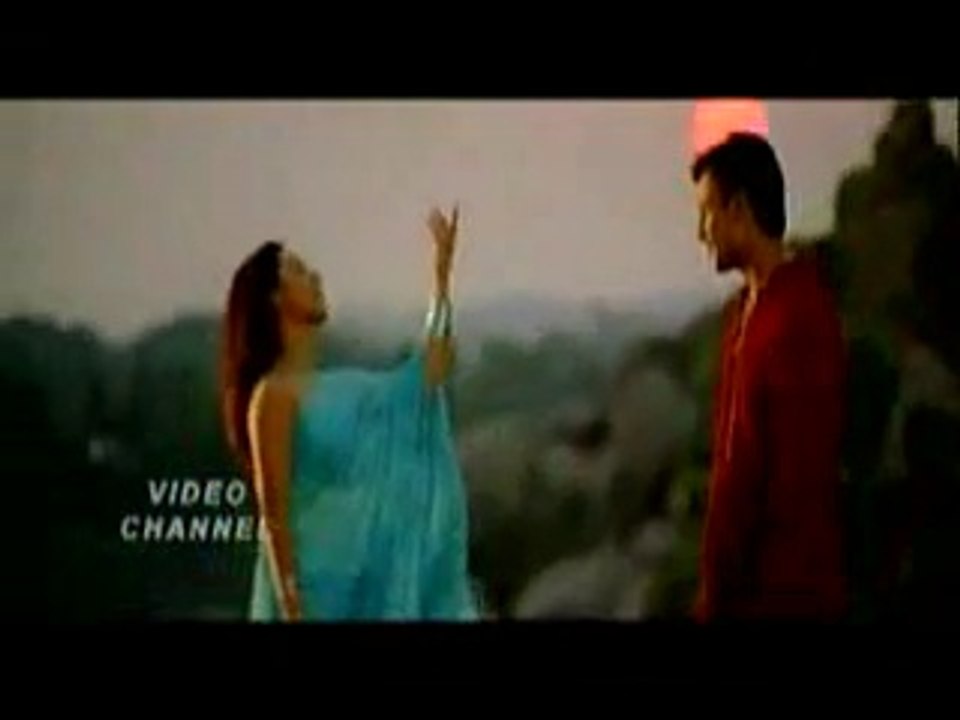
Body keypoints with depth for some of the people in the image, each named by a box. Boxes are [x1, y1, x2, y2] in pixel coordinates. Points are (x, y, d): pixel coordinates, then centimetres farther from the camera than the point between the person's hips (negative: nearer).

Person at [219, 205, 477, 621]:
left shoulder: (338, 388, 13)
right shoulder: (275, 394, -11)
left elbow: (431, 373, 22)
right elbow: (274, 513, -15)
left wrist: (442, 275, 21)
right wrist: (292, 609, -20)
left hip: (361, 589, 8)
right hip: (312, 591, -8)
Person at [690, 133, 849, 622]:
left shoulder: (802, 318, -16)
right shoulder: (741, 312, 13)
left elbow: (799, 483, -19)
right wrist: (716, 587, 10)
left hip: (786, 596, -8)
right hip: (742, 588, 8)